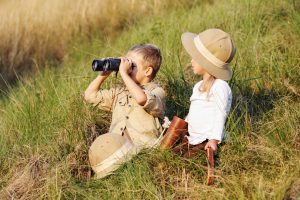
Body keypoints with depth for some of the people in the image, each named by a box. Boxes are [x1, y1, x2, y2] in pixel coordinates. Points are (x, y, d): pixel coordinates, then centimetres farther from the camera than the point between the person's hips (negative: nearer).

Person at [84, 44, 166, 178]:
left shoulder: (156, 91, 3)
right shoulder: (119, 92, 25)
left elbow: (141, 99, -21)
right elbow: (90, 96, 29)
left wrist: (124, 74, -14)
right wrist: (103, 75, 17)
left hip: (142, 148, -5)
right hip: (114, 145, 5)